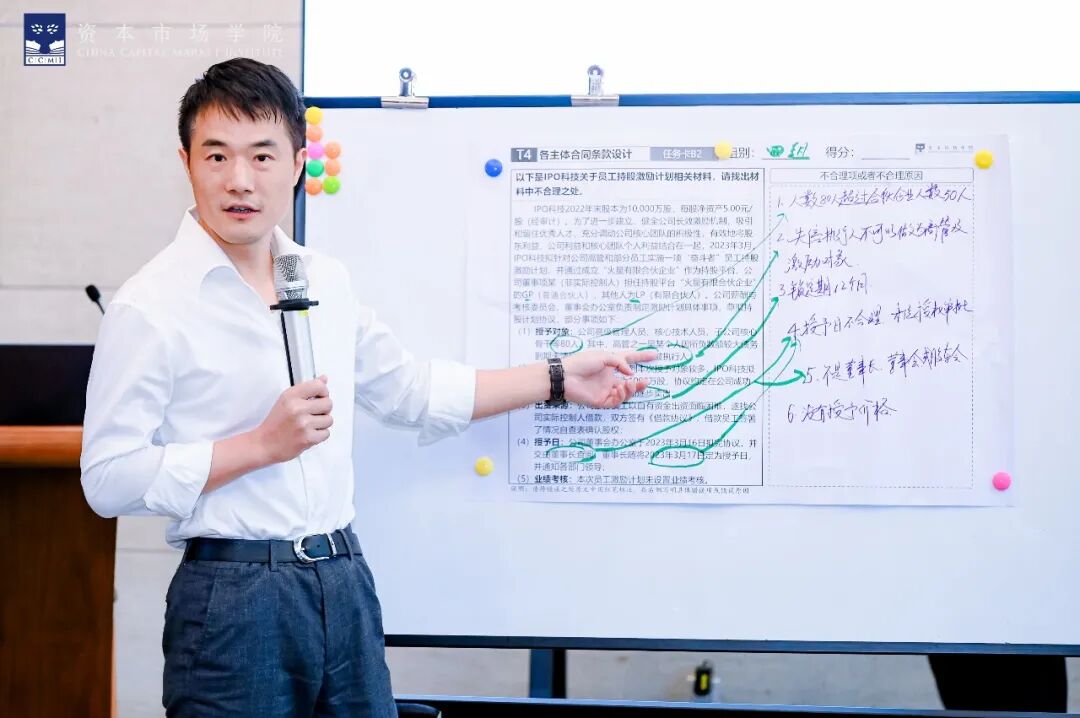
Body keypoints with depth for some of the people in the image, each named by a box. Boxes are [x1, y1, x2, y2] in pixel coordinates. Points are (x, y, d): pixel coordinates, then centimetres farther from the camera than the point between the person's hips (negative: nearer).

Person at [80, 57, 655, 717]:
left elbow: (411, 390, 19)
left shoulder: (326, 279, 9)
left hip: (344, 581, 6)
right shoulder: (149, 306, -11)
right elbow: (107, 478, -13)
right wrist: (261, 445, -18)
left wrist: (560, 379, 19)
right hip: (232, 597, -6)